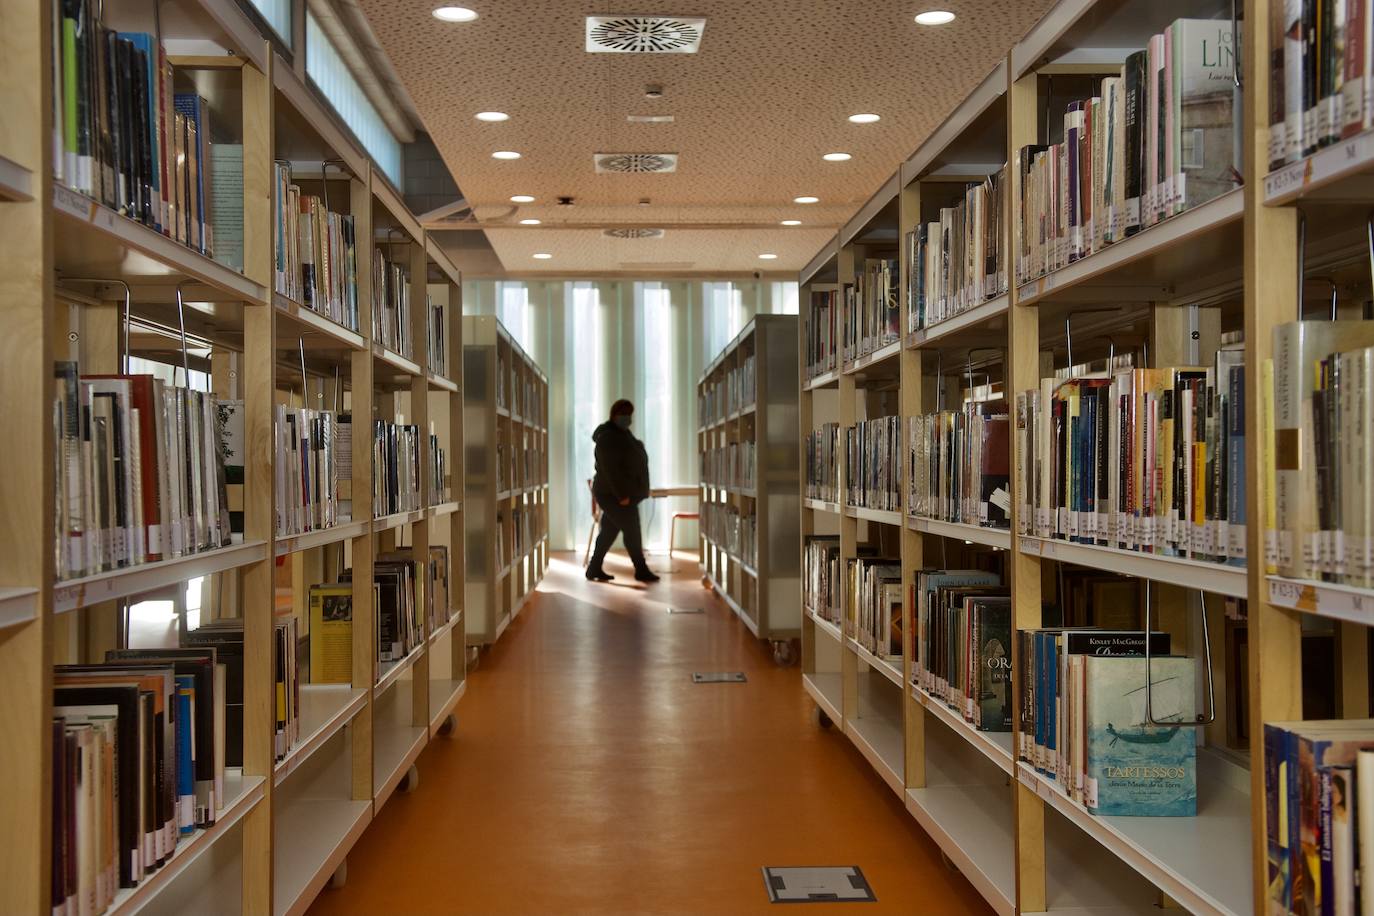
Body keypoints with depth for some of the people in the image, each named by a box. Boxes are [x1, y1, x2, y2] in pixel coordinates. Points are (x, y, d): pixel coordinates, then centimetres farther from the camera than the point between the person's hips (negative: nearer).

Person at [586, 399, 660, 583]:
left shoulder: (621, 434, 15)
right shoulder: (607, 437, -16)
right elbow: (610, 469, -22)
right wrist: (622, 495, -24)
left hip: (615, 494, 10)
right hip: (612, 494, -10)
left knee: (609, 532, 12)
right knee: (632, 530, -6)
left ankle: (594, 569, 17)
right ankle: (641, 570, 0)